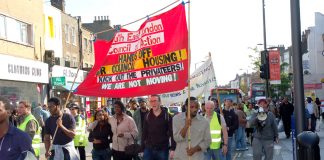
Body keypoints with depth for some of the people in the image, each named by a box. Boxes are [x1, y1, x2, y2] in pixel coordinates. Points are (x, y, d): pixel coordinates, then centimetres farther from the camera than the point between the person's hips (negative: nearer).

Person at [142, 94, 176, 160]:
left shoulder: (167, 116, -4)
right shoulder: (147, 116, 6)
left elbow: (172, 133, -5)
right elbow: (144, 133, 8)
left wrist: (173, 148, -12)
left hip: (163, 150, -2)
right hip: (148, 149, 3)